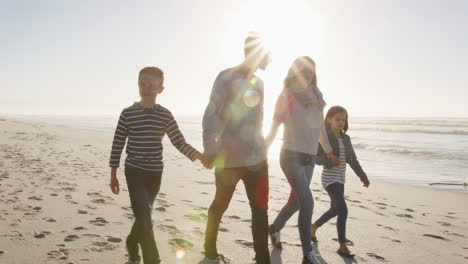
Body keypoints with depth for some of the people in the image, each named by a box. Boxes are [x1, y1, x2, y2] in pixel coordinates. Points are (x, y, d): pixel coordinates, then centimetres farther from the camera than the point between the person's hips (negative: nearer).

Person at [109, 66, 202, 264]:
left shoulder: (165, 115, -1)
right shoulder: (128, 113, -5)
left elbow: (179, 142, -3)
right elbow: (117, 144, 1)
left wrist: (199, 155, -19)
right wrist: (113, 175, 2)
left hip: (155, 173, 3)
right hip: (134, 172, -2)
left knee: (143, 216, 17)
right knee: (144, 219, -11)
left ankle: (132, 243, 45)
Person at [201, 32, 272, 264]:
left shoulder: (258, 83, 13)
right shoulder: (227, 77, -7)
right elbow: (212, 114, -15)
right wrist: (210, 148, -25)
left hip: (257, 157, 6)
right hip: (229, 158, -5)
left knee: (261, 209, 2)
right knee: (220, 205, 12)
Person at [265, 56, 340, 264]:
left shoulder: (316, 96, 9)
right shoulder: (287, 96, -5)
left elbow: (320, 126, 18)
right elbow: (274, 126, -3)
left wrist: (329, 152, 25)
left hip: (309, 157, 6)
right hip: (291, 155, -6)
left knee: (296, 201, 15)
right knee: (307, 203, -15)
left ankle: (275, 228, 42)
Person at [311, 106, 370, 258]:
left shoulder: (346, 139, 7)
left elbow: (353, 160, 11)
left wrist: (363, 176, 8)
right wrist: (329, 160, -32)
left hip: (340, 179, 8)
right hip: (329, 179, -8)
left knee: (334, 210, 19)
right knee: (343, 210, -14)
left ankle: (314, 227, 42)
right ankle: (342, 246, -5)